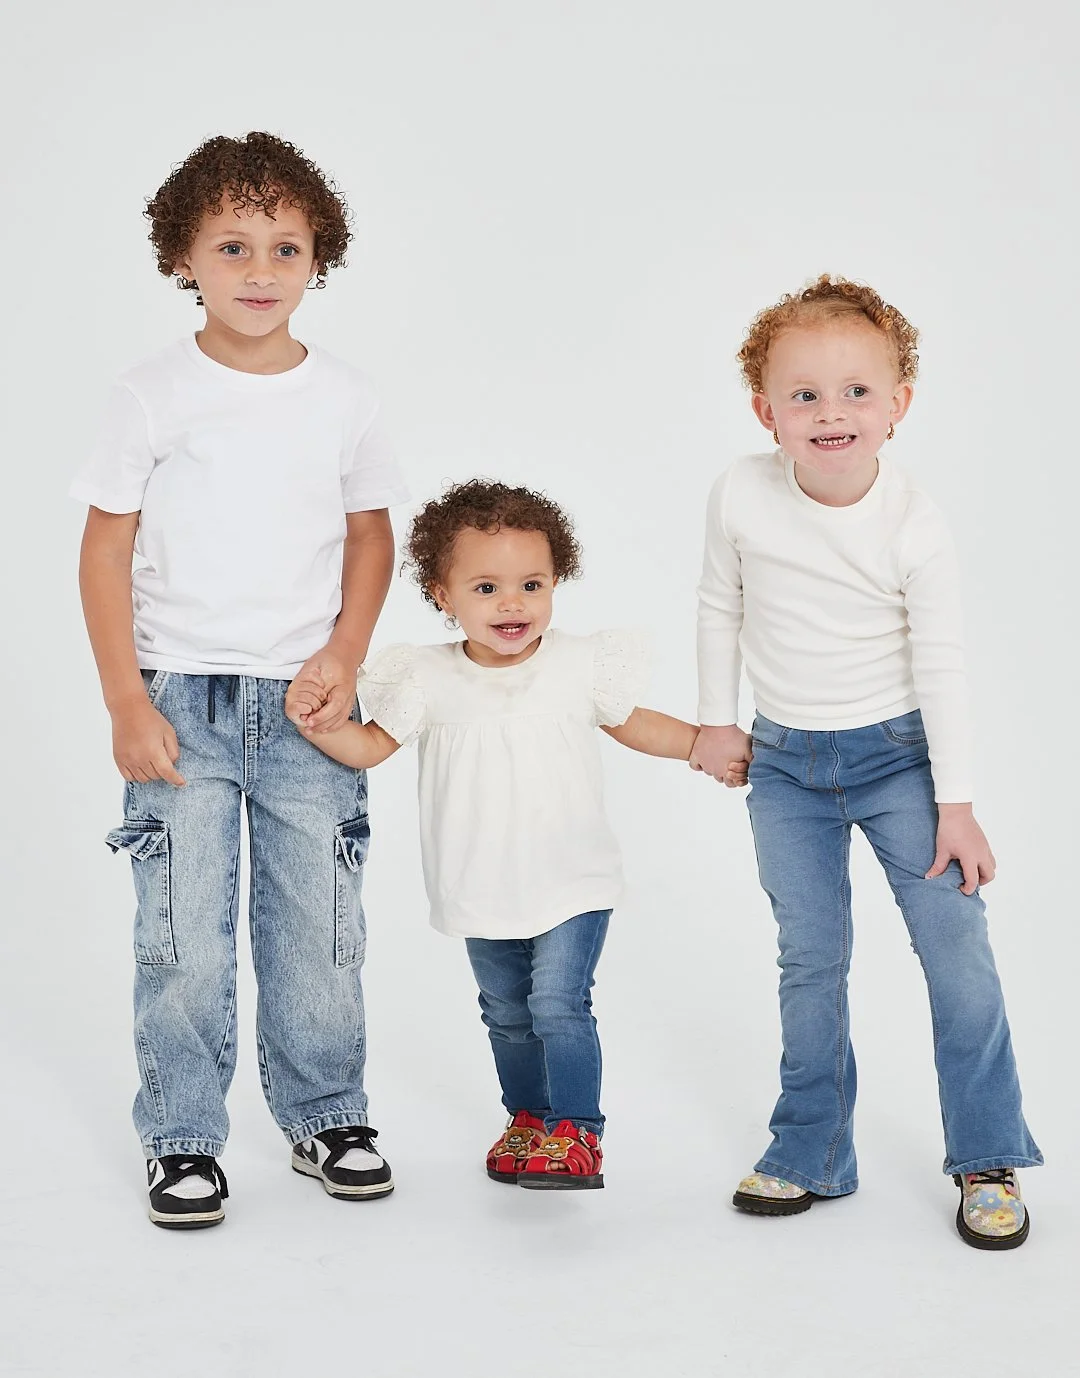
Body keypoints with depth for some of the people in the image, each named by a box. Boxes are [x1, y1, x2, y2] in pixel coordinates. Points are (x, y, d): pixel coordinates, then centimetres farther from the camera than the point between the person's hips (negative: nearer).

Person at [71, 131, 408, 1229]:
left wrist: (346, 656, -3)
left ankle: (325, 1116, 25)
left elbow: (370, 533, 12)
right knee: (184, 932, 0)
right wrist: (126, 704, -7)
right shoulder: (152, 396, -2)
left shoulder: (344, 398, 4)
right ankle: (181, 1139, 16)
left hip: (307, 702, 2)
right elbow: (106, 551, -1)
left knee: (319, 923, 7)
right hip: (180, 700, -2)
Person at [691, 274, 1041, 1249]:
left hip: (896, 755, -2)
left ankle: (988, 1160, 13)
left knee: (959, 950, -2)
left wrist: (956, 805, -9)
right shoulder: (742, 494, -10)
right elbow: (722, 608, 6)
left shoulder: (916, 528, -16)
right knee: (811, 963, 8)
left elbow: (941, 670, -11)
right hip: (785, 767, 2)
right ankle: (811, 1156, 22)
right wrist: (718, 720, 8)